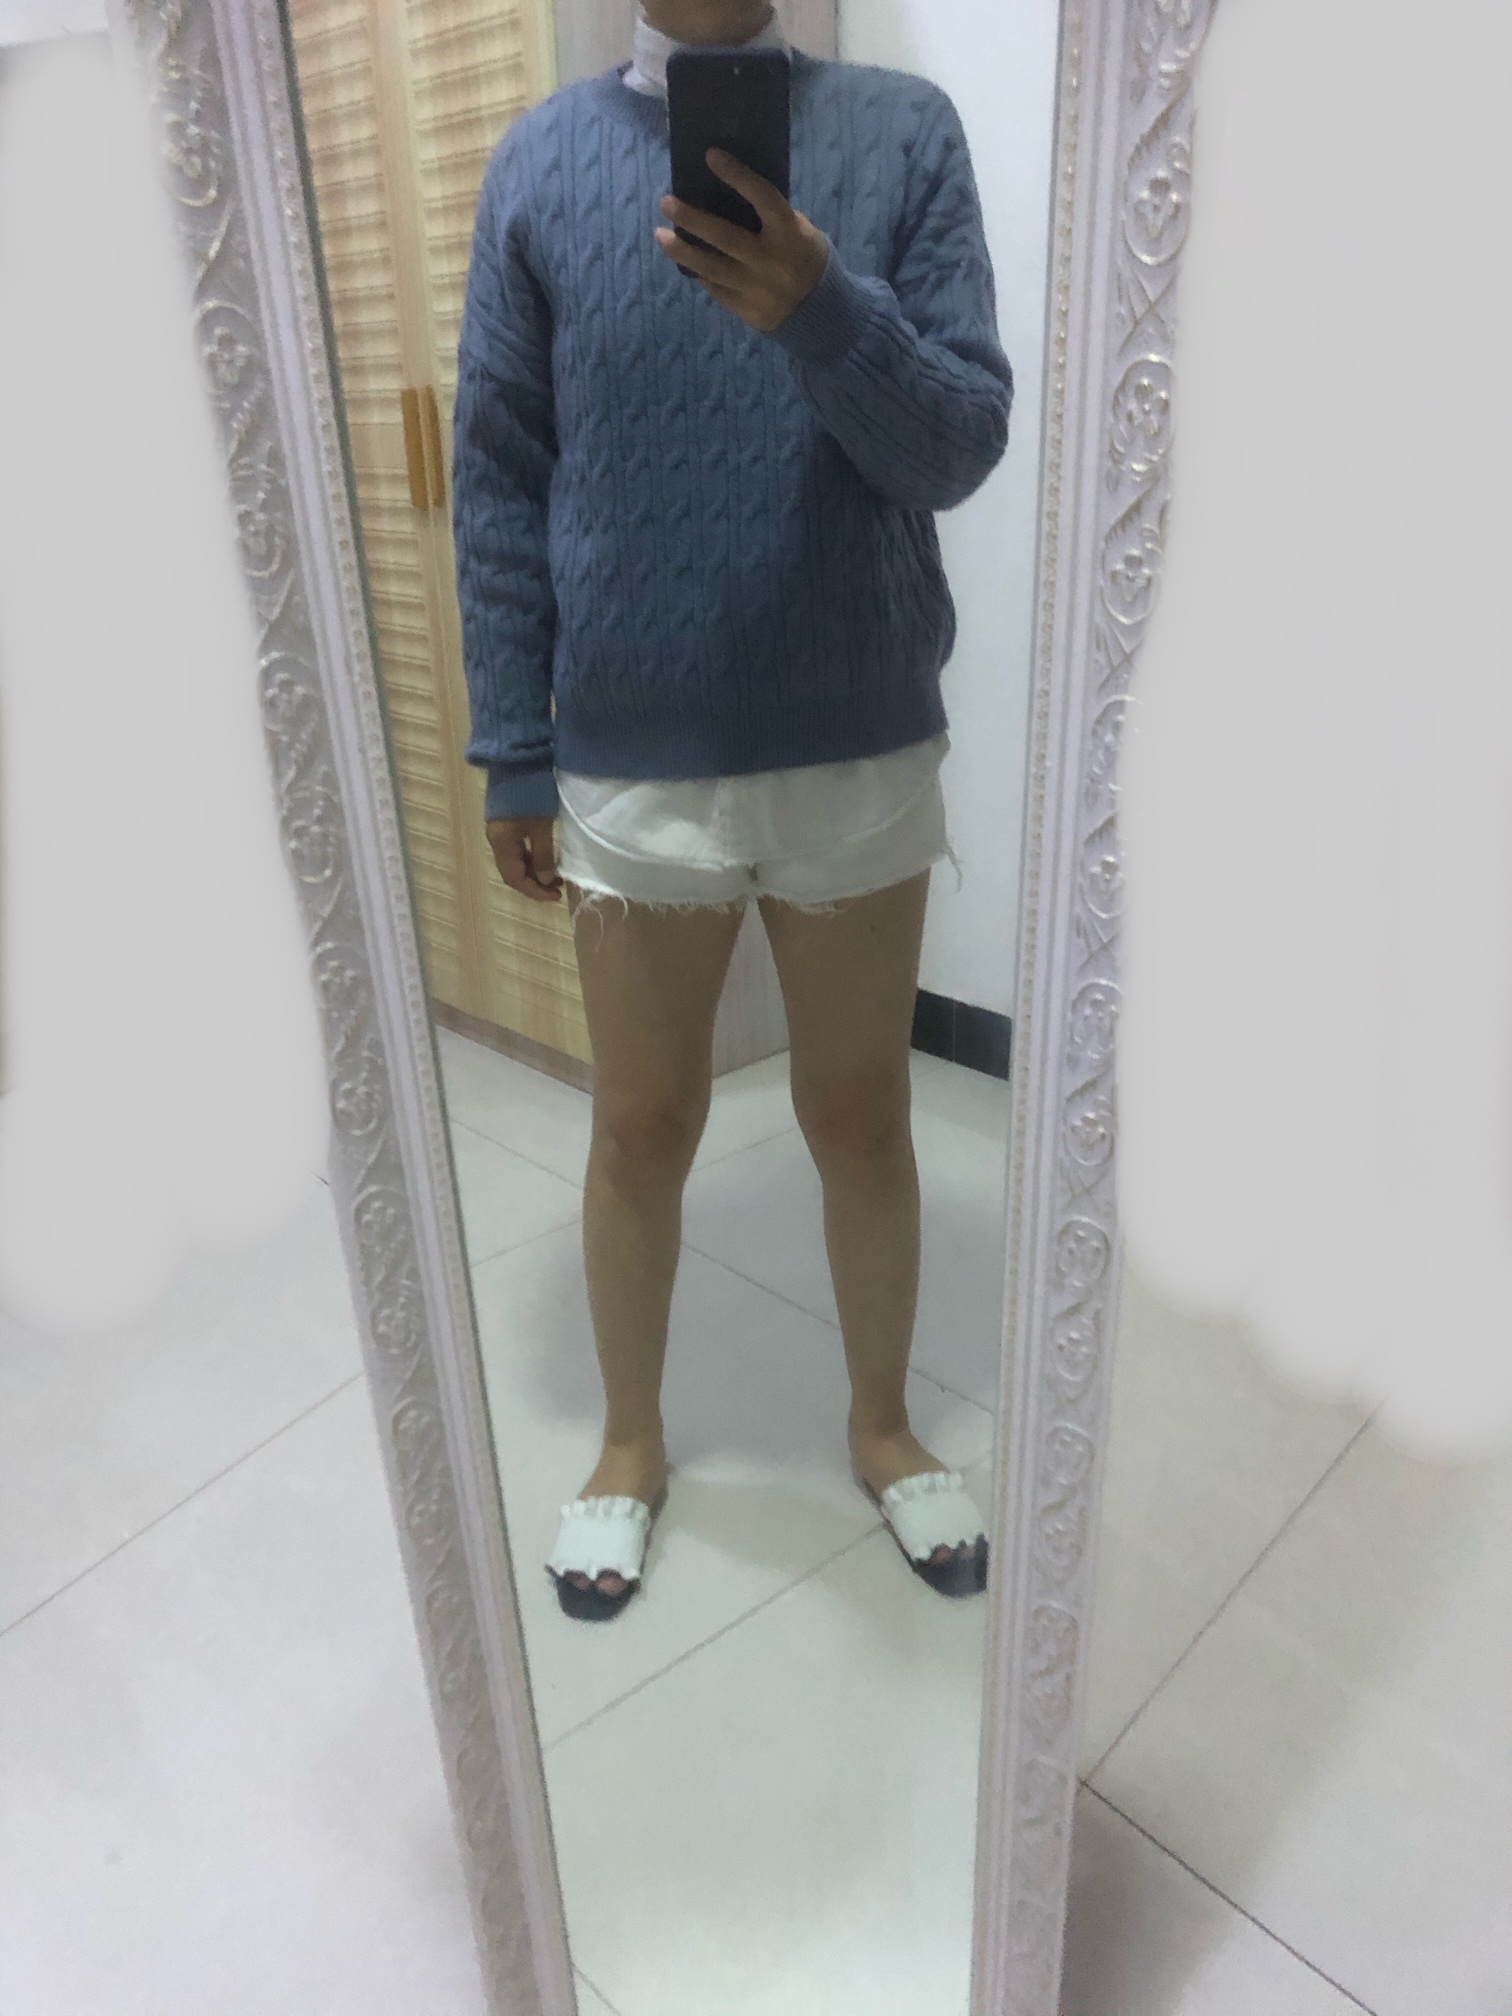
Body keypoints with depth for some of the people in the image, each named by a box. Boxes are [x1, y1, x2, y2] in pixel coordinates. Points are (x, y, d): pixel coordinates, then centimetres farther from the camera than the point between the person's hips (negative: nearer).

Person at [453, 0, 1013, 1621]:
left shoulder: (905, 133, 3)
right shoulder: (542, 162, 4)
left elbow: (961, 447, -5)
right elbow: (500, 487, 3)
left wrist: (821, 313, -24)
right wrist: (512, 757, 0)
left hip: (863, 748, 0)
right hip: (632, 762, 0)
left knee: (862, 1120, 13)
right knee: (642, 1130, 12)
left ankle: (882, 1423, 38)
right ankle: (631, 1441, 37)